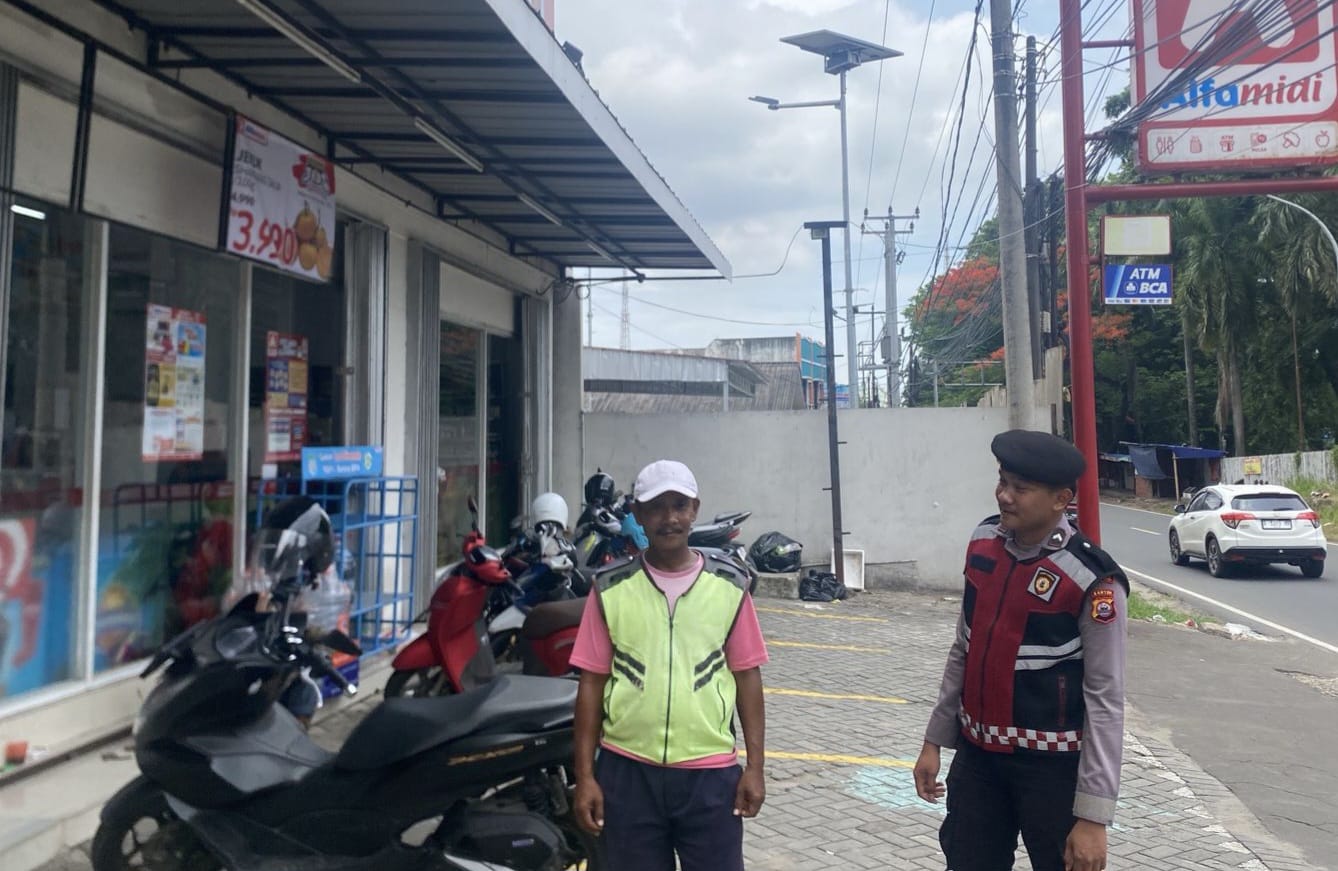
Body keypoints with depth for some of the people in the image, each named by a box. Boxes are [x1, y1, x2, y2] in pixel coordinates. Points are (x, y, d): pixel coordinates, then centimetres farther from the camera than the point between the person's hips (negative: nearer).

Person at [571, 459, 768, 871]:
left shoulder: (729, 586, 0)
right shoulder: (611, 589, -1)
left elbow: (747, 677, 4)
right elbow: (591, 683, 1)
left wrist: (755, 766, 0)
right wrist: (585, 775, -1)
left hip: (710, 773, 0)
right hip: (628, 772, 0)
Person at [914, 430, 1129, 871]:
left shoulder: (1091, 579, -19)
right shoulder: (983, 543, -1)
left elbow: (1105, 700, -16)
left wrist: (1093, 815, -15)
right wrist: (935, 740, 11)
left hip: (1052, 766, -5)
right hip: (976, 755, 5)